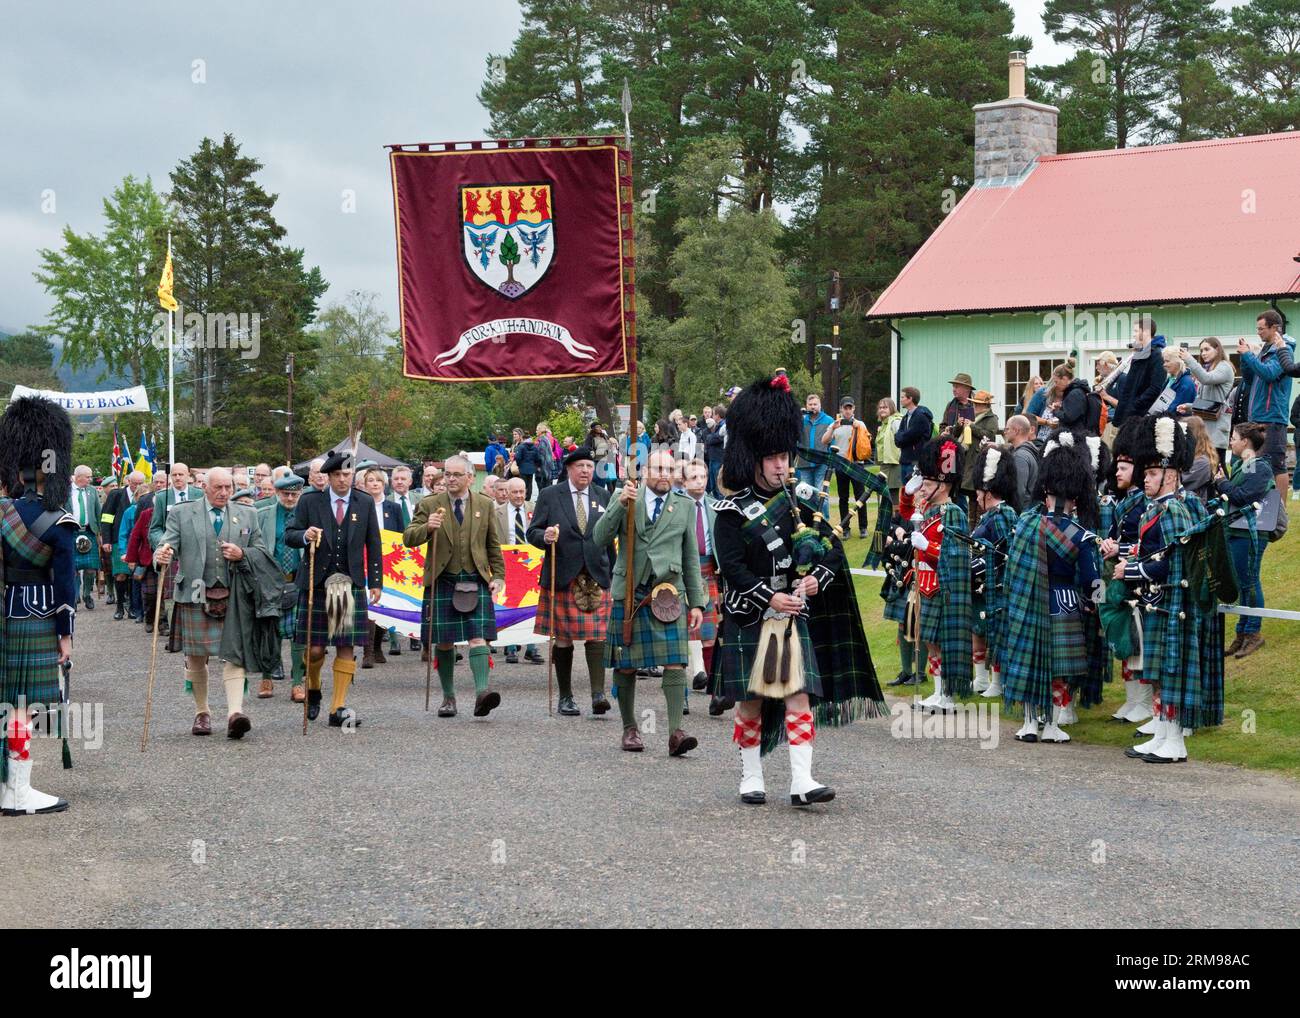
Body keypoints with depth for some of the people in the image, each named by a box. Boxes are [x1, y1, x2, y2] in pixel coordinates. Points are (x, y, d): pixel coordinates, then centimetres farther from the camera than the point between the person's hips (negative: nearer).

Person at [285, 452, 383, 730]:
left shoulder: (365, 504, 7)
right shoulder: (310, 501, 2)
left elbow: (373, 545, 10)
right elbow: (289, 535, 4)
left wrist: (376, 582, 5)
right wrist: (304, 536, -19)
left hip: (351, 585, 1)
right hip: (316, 584, -1)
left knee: (347, 647, -3)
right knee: (314, 648, -2)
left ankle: (338, 708, 2)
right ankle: (313, 690, 28)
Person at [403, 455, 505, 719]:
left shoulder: (484, 504, 9)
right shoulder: (429, 505, 4)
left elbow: (493, 545, 15)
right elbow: (408, 539, -3)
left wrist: (498, 577, 7)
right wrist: (427, 528, -23)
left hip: (475, 582, 0)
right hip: (442, 581, 0)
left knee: (478, 636, -13)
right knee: (444, 642, 4)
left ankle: (482, 692, -23)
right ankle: (448, 697, 16)